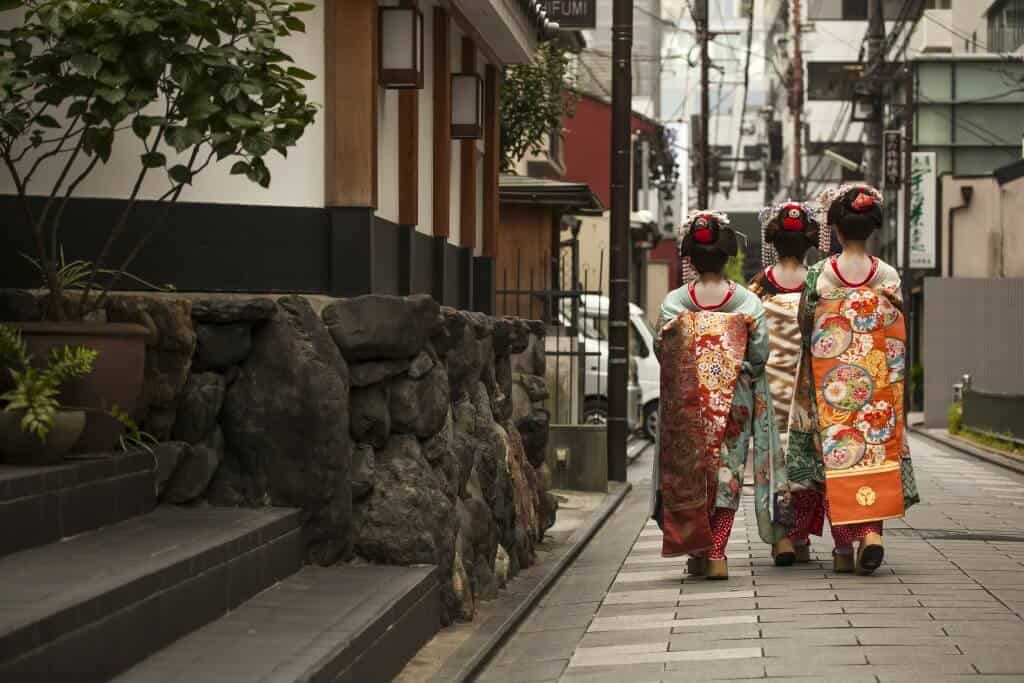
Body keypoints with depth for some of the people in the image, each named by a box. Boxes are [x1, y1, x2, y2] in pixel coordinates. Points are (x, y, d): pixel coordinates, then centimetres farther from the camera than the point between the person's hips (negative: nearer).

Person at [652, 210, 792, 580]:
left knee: (688, 471, 12)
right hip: (735, 399, 0)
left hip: (686, 404, 1)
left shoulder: (673, 303, -5)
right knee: (727, 473, 6)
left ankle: (698, 552, 15)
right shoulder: (748, 302, -6)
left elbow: (662, 352, -4)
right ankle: (716, 553, -2)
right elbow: (759, 355, -7)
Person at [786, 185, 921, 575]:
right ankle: (872, 530, -13)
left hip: (830, 379, -1)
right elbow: (896, 338, 2)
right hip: (876, 379, 1)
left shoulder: (818, 275, -5)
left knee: (835, 453, 5)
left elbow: (805, 330, 4)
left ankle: (845, 545, 5)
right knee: (876, 446, 6)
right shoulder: (888, 276, -2)